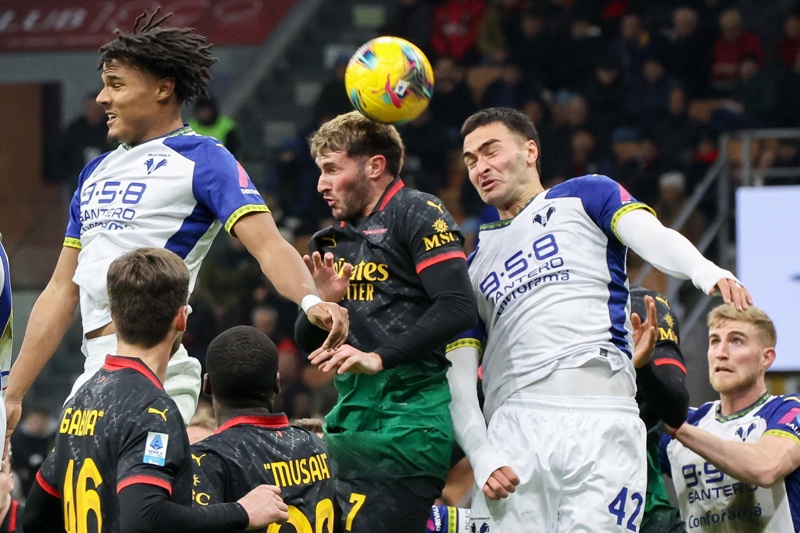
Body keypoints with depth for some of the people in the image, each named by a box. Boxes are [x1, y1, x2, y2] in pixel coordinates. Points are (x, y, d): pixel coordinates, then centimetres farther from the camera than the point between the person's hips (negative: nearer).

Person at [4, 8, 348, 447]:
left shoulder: (203, 159, 0)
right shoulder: (96, 172, 23)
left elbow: (268, 245, -13)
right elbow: (62, 292, 25)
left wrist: (310, 300, -34)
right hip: (95, 372, 8)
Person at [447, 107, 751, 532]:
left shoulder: (587, 196, 17)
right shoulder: (473, 269, 26)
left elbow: (654, 239, -4)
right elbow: (459, 384, 18)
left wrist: (708, 272, -26)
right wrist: (484, 460, 0)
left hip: (601, 420, -3)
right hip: (512, 423, 3)